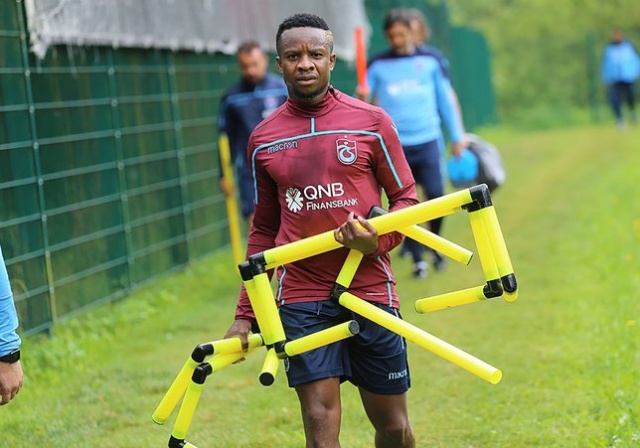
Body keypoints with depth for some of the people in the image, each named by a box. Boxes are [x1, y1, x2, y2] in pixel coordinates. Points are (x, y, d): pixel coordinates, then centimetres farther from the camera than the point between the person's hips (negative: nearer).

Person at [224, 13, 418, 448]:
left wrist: (378, 239, -15)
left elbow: (406, 197, 6)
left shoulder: (372, 122, 0)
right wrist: (245, 314, 12)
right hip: (301, 297, 1)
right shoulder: (263, 139, 7)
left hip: (370, 288, -1)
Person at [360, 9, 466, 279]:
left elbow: (445, 99, 11)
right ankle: (418, 259, 14)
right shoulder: (378, 65, 3)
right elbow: (365, 99, 3)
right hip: (394, 145, 0)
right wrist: (361, 100, -21)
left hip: (427, 142, 0)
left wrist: (457, 136, 11)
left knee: (436, 196, -9)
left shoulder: (430, 60, 5)